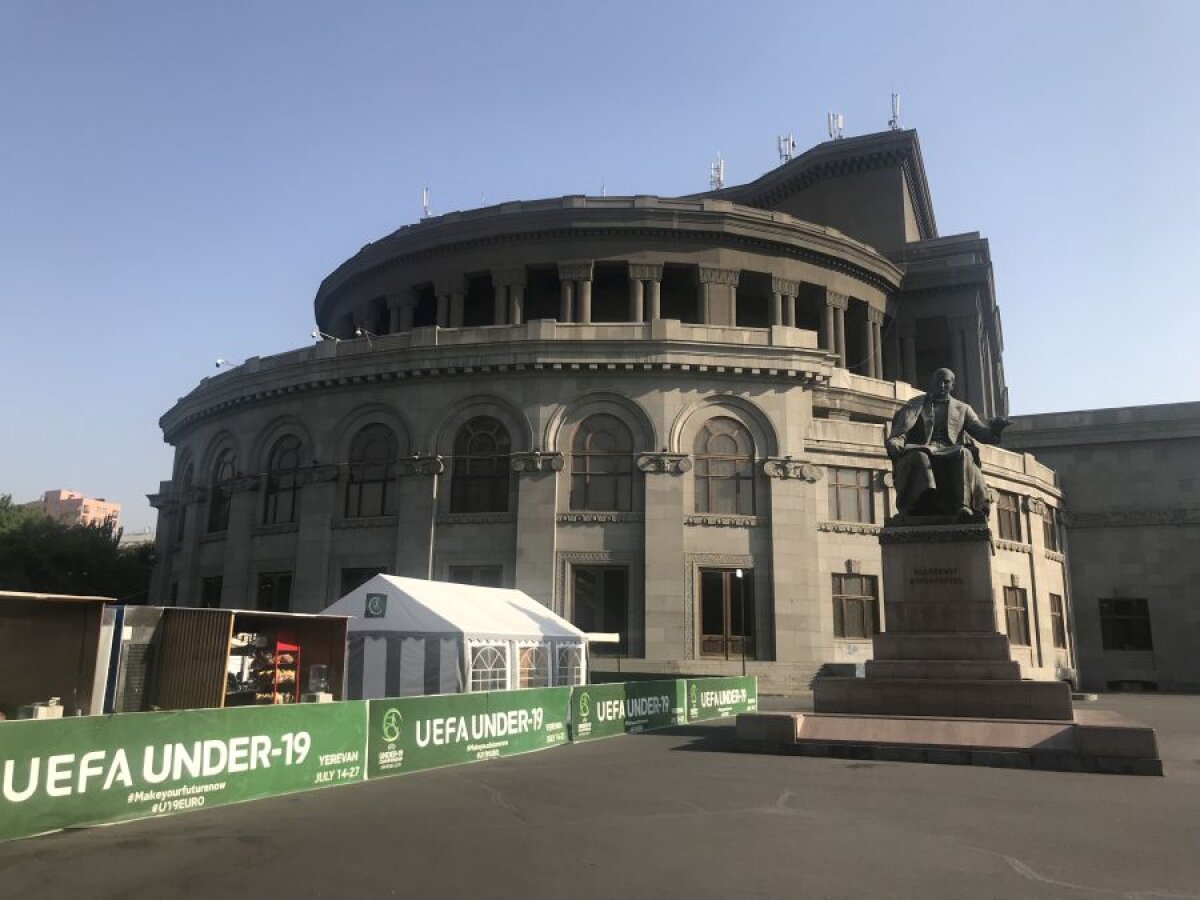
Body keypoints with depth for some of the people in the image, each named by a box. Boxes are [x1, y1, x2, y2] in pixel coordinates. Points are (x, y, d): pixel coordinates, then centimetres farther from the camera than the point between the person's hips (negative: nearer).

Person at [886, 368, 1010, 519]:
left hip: (952, 453, 1)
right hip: (920, 450, -1)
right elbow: (899, 432, 9)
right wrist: (894, 443, -16)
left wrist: (993, 429, -12)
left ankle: (964, 506, -47)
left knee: (965, 454, -33)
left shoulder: (962, 409, 27)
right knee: (920, 456, -36)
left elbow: (981, 434, 13)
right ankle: (927, 499, -54)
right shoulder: (915, 405, 23)